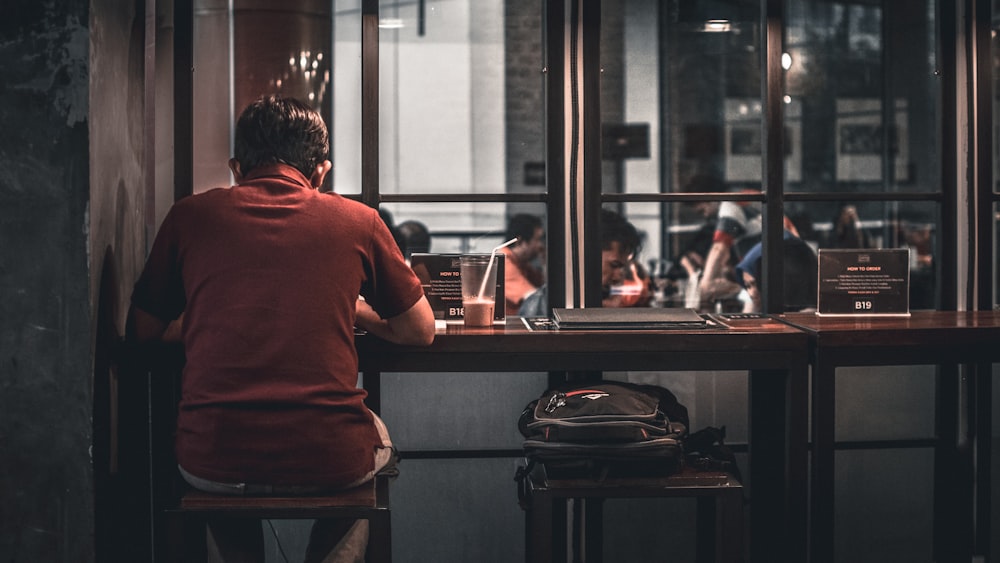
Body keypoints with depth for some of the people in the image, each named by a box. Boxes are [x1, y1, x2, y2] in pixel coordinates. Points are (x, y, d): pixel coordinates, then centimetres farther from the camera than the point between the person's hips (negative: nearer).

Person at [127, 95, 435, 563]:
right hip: (330, 462, -1)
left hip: (212, 463, 1)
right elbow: (420, 332, 15)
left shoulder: (190, 215, 6)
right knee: (377, 436, 36)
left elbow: (142, 330, 16)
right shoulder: (357, 220, 5)